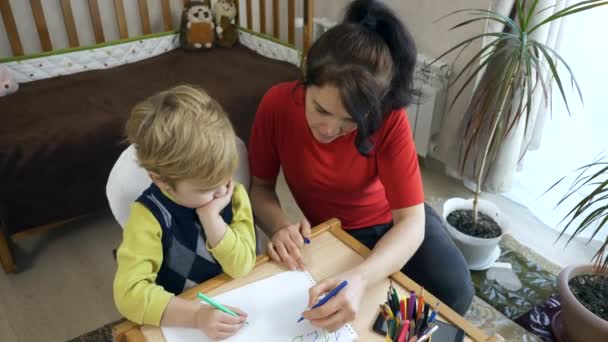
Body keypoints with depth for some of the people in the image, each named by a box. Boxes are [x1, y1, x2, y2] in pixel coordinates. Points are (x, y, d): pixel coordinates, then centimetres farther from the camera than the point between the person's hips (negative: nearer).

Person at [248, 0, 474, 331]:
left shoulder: (389, 118, -27)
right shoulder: (278, 104, -24)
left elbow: (411, 221, -29)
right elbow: (261, 187, -11)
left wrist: (360, 277, -48)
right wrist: (280, 225, -34)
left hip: (393, 221, 0)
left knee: (454, 292, -22)